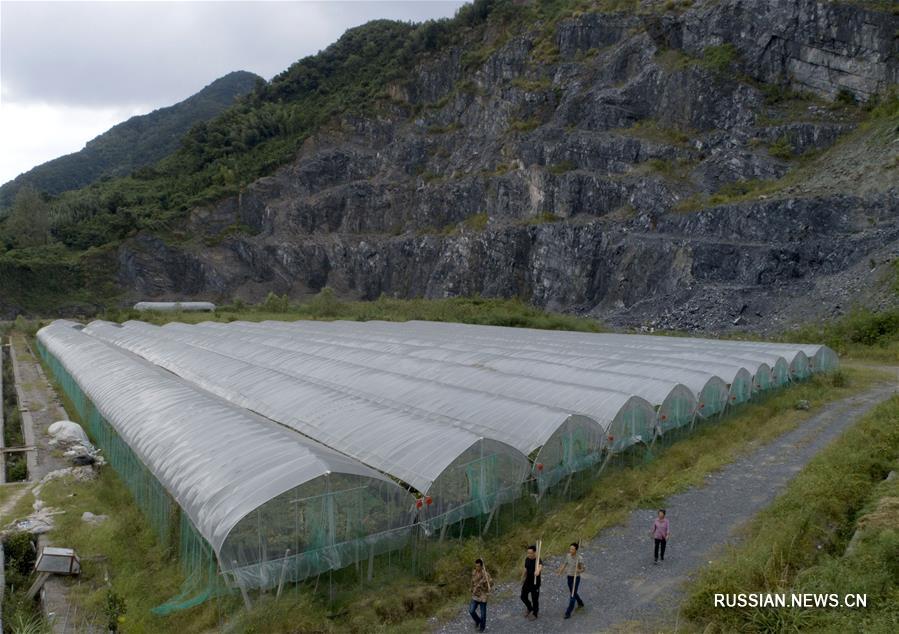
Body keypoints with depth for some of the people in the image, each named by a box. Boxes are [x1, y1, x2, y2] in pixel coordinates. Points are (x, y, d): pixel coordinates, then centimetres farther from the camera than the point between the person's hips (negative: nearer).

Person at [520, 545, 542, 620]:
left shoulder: (538, 560, -26)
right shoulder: (527, 559, -5)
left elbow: (540, 566, -50)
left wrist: (538, 571, -72)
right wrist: (523, 578, 19)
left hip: (535, 583, -6)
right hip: (527, 582, 6)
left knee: (534, 599, 9)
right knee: (523, 596, 16)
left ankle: (535, 613, 35)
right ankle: (530, 609, 44)